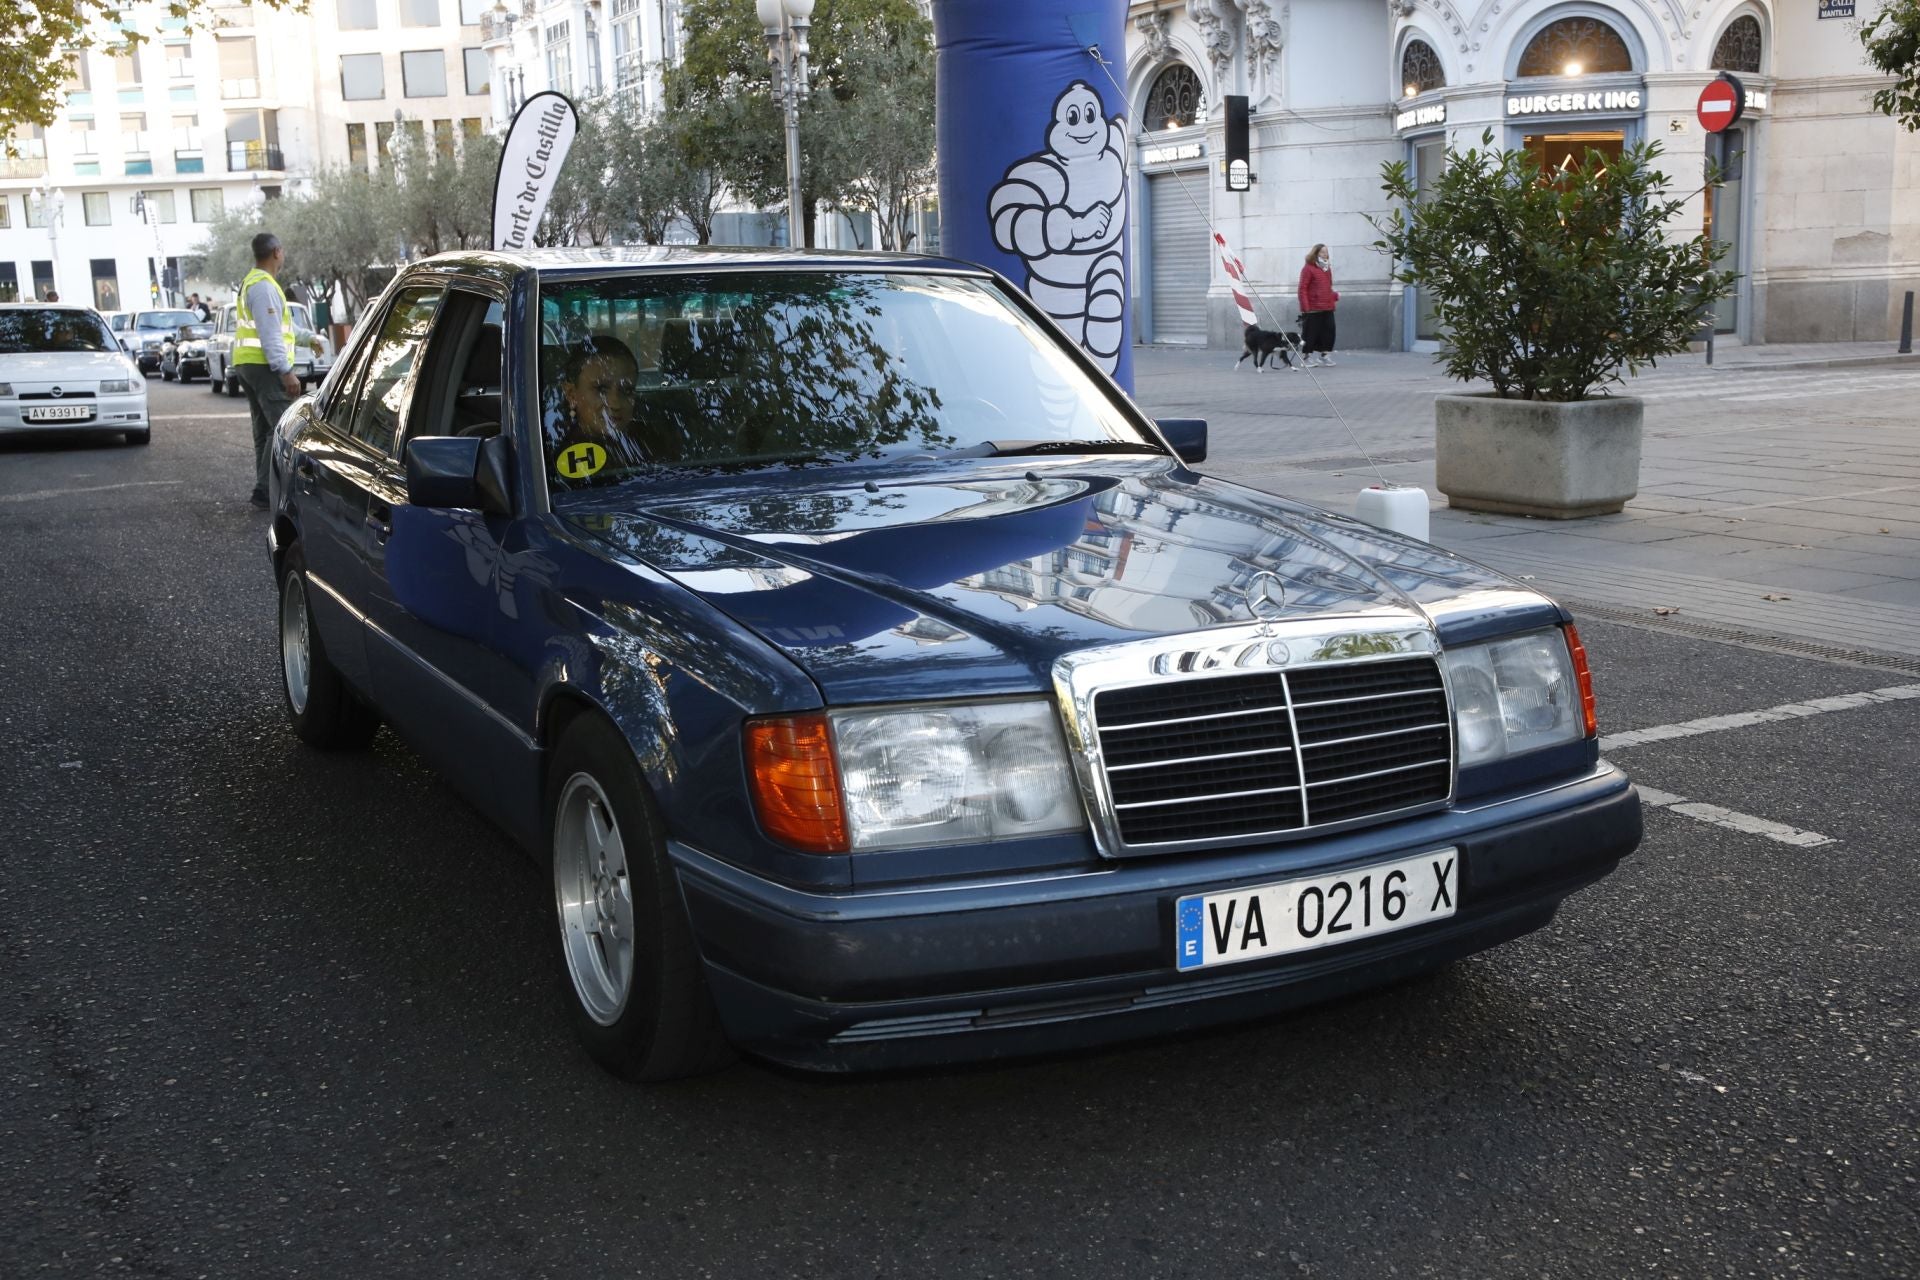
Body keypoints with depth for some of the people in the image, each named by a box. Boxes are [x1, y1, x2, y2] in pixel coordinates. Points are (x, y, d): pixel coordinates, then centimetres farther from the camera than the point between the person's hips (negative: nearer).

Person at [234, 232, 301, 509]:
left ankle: (265, 489, 13)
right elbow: (270, 334, -21)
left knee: (264, 431, 12)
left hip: (247, 364, 11)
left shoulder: (250, 283, 20)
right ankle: (265, 490, -18)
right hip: (266, 365, -11)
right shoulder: (264, 286, -14)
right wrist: (286, 371, -23)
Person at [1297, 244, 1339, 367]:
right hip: (1313, 308, -7)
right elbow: (1303, 289, -11)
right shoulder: (1308, 268, -6)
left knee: (1328, 331, 6)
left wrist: (1335, 296, 6)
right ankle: (1308, 357, 7)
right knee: (1311, 333, -3)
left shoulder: (1327, 268, 16)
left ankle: (1325, 355, 18)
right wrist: (1305, 307, -17)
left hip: (1328, 308, 7)